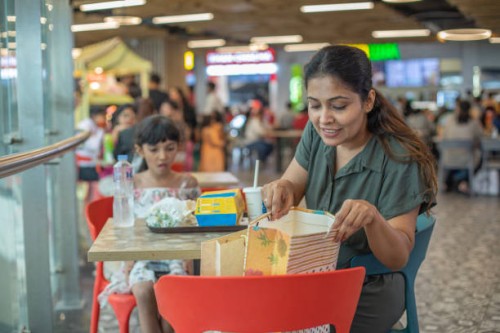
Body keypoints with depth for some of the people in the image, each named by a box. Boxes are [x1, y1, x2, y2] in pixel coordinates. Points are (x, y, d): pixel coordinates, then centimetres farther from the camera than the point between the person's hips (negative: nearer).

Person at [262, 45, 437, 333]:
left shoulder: (399, 159, -22)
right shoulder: (317, 132, -6)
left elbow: (398, 258, -19)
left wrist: (372, 218, -40)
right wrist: (281, 189, -24)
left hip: (367, 295, -5)